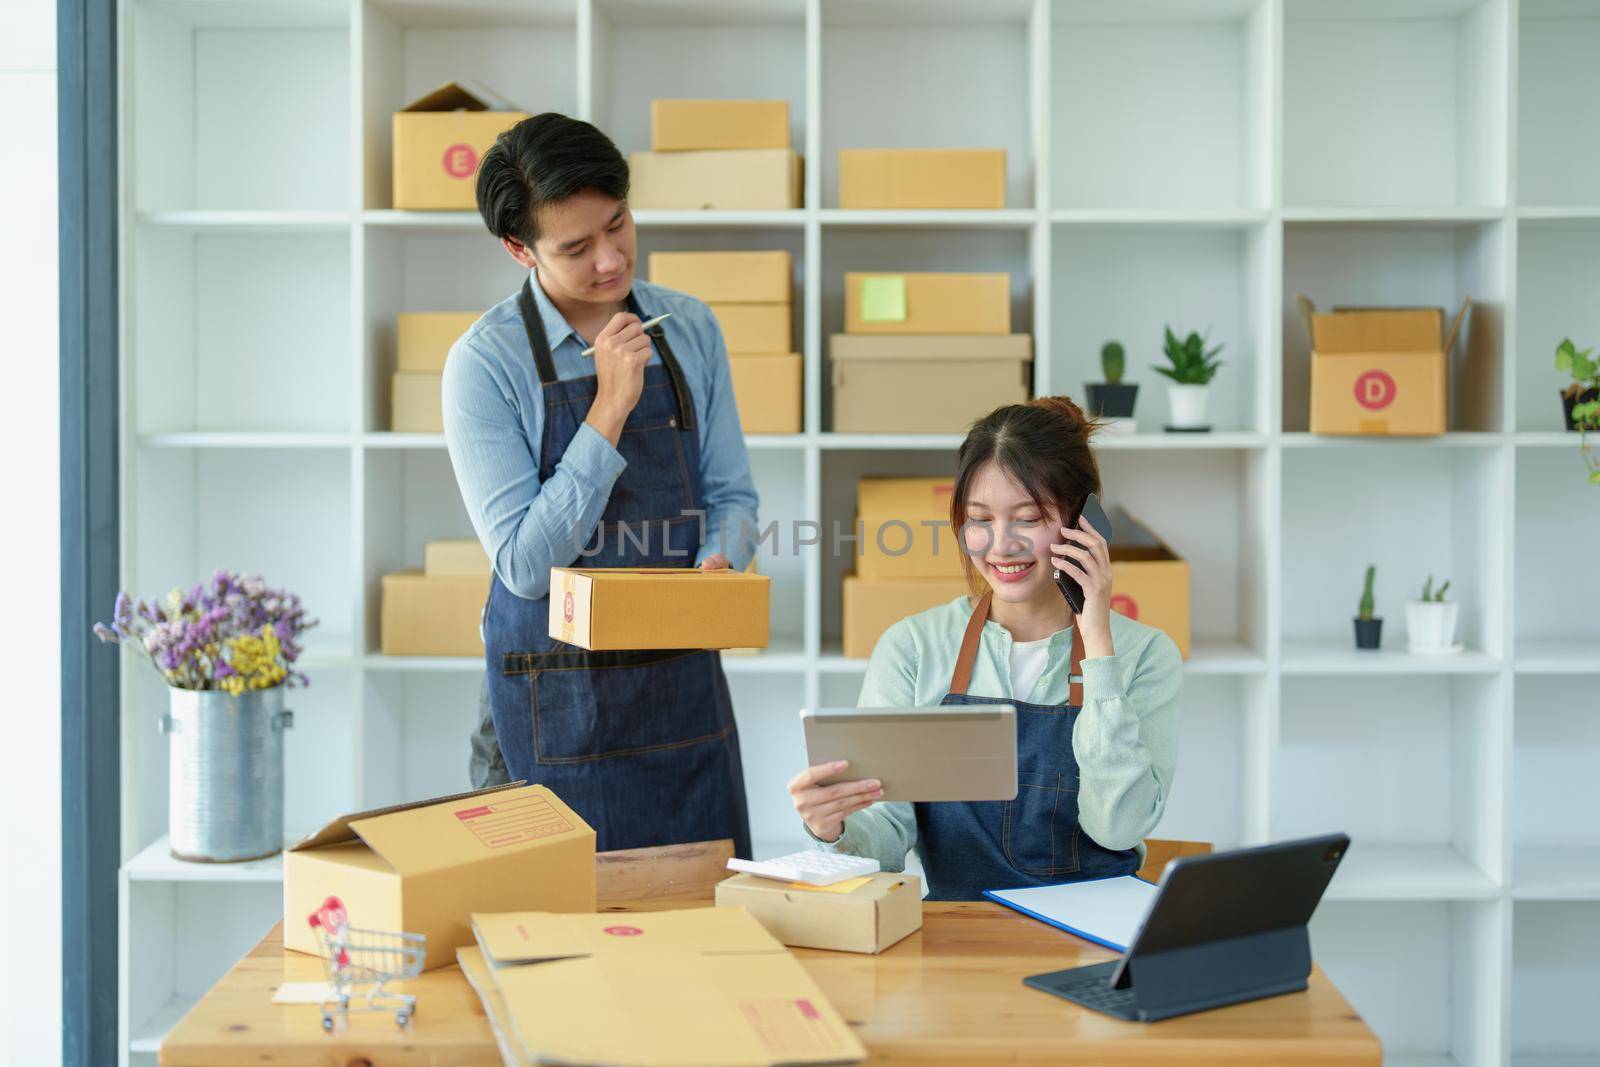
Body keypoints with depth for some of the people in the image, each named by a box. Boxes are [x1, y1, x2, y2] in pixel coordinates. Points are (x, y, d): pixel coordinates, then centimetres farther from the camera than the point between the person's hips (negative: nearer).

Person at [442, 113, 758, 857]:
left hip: (683, 689, 4)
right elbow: (525, 564, -16)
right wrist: (611, 409, -21)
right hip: (555, 707, -3)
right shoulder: (485, 362, -11)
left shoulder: (690, 329, 2)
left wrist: (719, 559, -15)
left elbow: (731, 494, 8)